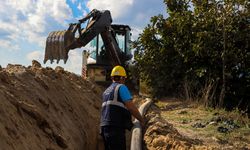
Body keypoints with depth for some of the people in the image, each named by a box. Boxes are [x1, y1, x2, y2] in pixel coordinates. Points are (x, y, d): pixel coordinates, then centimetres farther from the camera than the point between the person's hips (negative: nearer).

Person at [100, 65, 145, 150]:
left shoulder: (106, 92, 23)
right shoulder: (121, 87, -2)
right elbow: (131, 107, -10)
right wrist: (141, 120, 5)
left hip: (105, 127, 9)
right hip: (116, 128, -8)